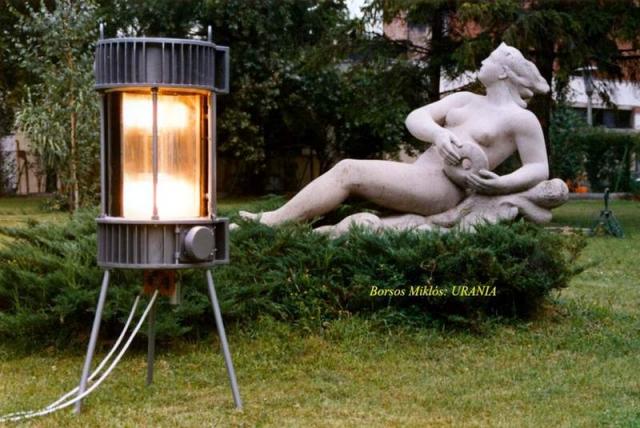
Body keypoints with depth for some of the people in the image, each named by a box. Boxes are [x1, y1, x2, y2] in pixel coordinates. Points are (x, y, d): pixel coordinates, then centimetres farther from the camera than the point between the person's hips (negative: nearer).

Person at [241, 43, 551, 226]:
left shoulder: (522, 118, 1)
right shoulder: (465, 100, 21)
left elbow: (539, 169, -1)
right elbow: (415, 118, 9)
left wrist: (500, 184, -19)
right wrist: (439, 134, -14)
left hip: (441, 189, -8)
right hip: (416, 177, 8)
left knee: (348, 171, -18)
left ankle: (270, 224, -17)